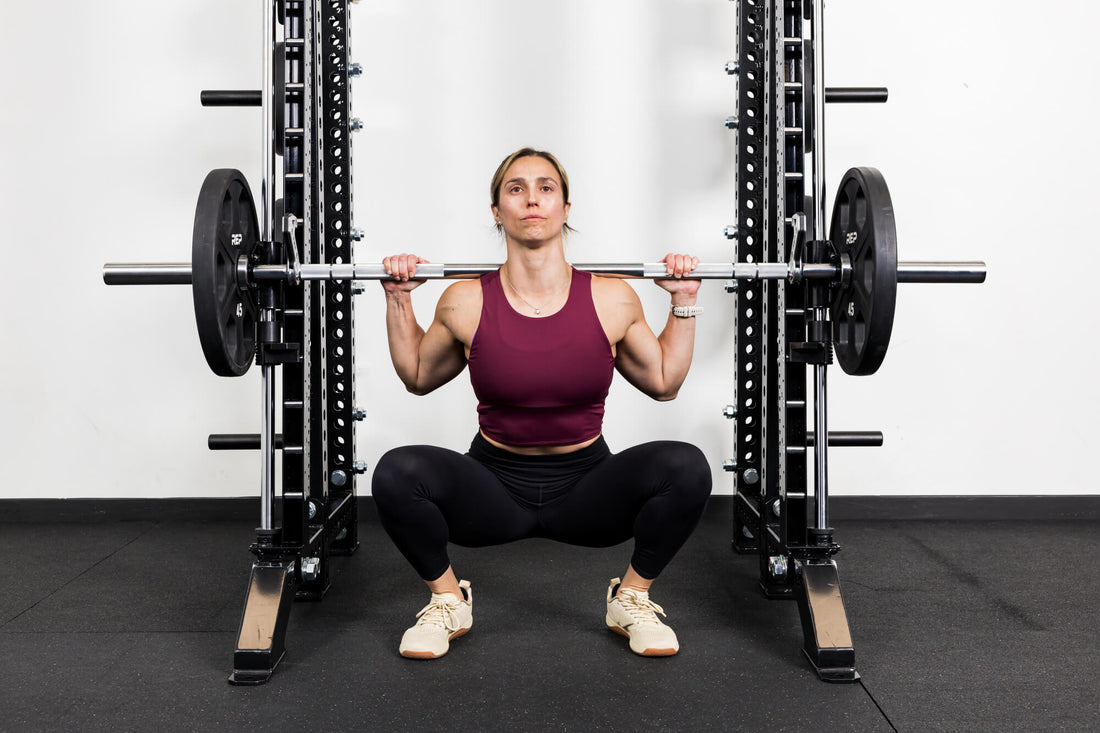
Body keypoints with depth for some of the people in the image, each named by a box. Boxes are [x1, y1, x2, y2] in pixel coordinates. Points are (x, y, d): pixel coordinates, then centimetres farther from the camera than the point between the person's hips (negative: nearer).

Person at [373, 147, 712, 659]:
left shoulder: (612, 301, -7)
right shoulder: (466, 303, -8)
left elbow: (664, 382, 8)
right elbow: (418, 377, 10)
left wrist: (684, 303, -1)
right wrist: (398, 301, 0)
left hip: (586, 489, 1)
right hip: (495, 487, 0)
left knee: (685, 467, -27)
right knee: (396, 473, -28)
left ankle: (632, 598, -1)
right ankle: (448, 599, 0)